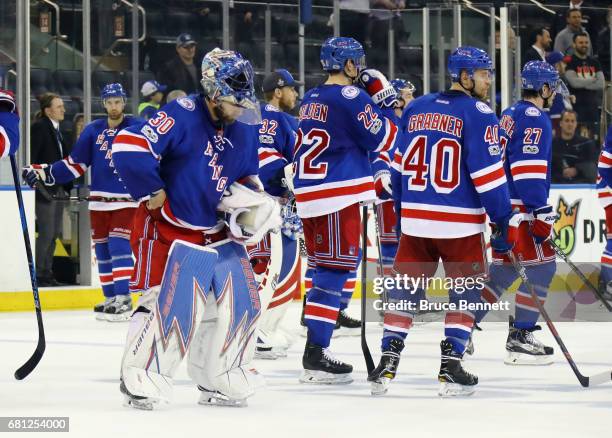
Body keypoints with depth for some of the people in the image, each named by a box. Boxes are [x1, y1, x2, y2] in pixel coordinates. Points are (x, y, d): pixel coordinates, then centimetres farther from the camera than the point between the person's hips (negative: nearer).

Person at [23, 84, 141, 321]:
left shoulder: (137, 128, -3)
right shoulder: (93, 130, 8)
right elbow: (75, 163, 10)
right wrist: (43, 172, 3)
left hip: (126, 200, -4)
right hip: (99, 200, 4)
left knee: (119, 246, -14)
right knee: (102, 249, 6)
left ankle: (123, 299, -14)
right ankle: (110, 299, 15)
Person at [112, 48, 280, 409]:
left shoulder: (245, 128, 4)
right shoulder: (182, 116, -20)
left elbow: (248, 176, 19)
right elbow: (128, 148, -28)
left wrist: (251, 198, -2)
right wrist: (153, 192, -18)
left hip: (220, 233, 7)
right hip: (171, 230, -7)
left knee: (241, 302, 3)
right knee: (169, 304, -15)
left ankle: (220, 380, 17)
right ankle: (140, 378, -1)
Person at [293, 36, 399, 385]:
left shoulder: (310, 99, 15)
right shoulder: (350, 97, -11)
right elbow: (380, 138, -5)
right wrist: (396, 119, 11)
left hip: (310, 195, 9)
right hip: (339, 196, -9)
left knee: (326, 269, 16)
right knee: (336, 268, -8)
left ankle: (317, 350, 19)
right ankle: (315, 355, -13)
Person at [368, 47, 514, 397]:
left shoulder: (416, 109, 10)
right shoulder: (478, 114, -9)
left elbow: (400, 165, 15)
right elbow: (488, 173, -13)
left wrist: (402, 210, 25)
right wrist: (504, 220, -7)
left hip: (415, 220, 5)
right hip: (461, 223, -5)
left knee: (405, 290, 10)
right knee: (465, 292, 8)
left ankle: (387, 364, 5)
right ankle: (451, 368, 2)